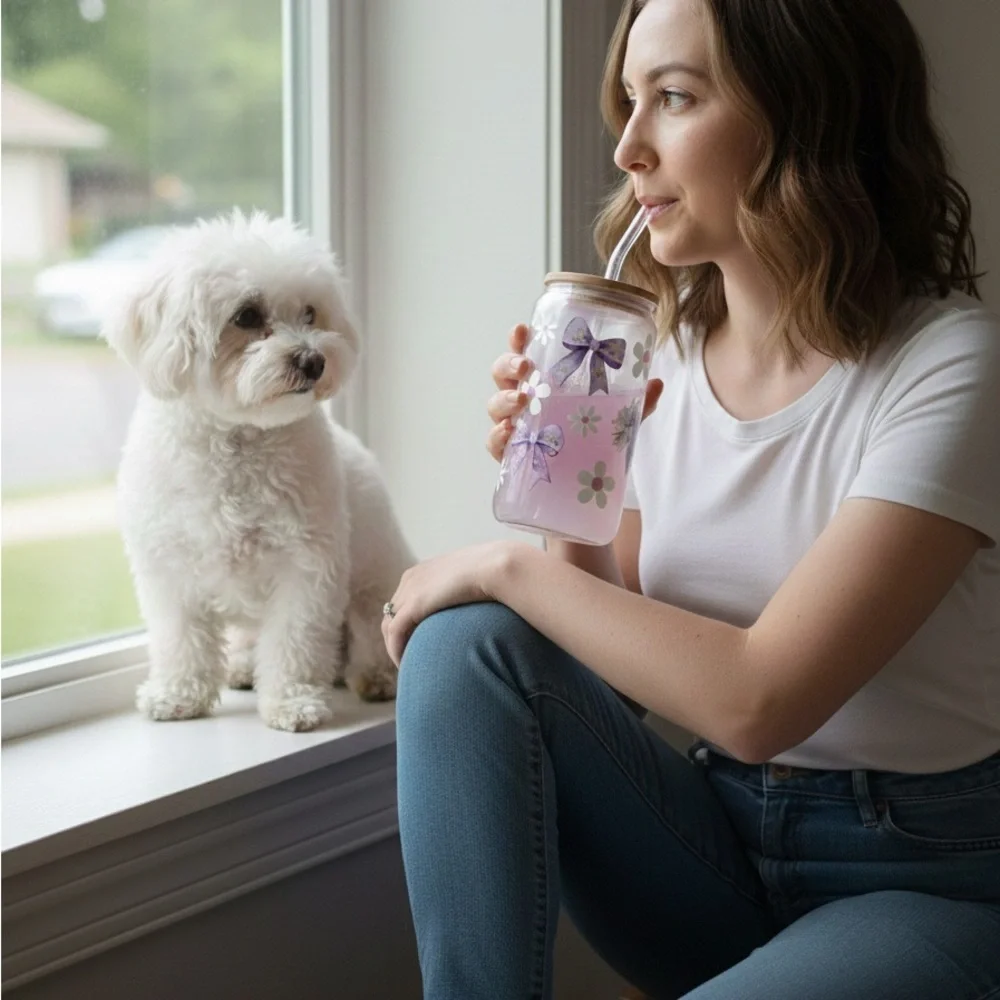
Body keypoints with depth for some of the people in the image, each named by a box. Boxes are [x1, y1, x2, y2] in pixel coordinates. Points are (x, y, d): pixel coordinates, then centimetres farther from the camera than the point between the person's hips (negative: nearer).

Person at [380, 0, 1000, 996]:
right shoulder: (665, 354, 2)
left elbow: (756, 702, -25)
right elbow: (622, 674, 5)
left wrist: (514, 566, -16)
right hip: (722, 846, 6)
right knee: (468, 642, -17)